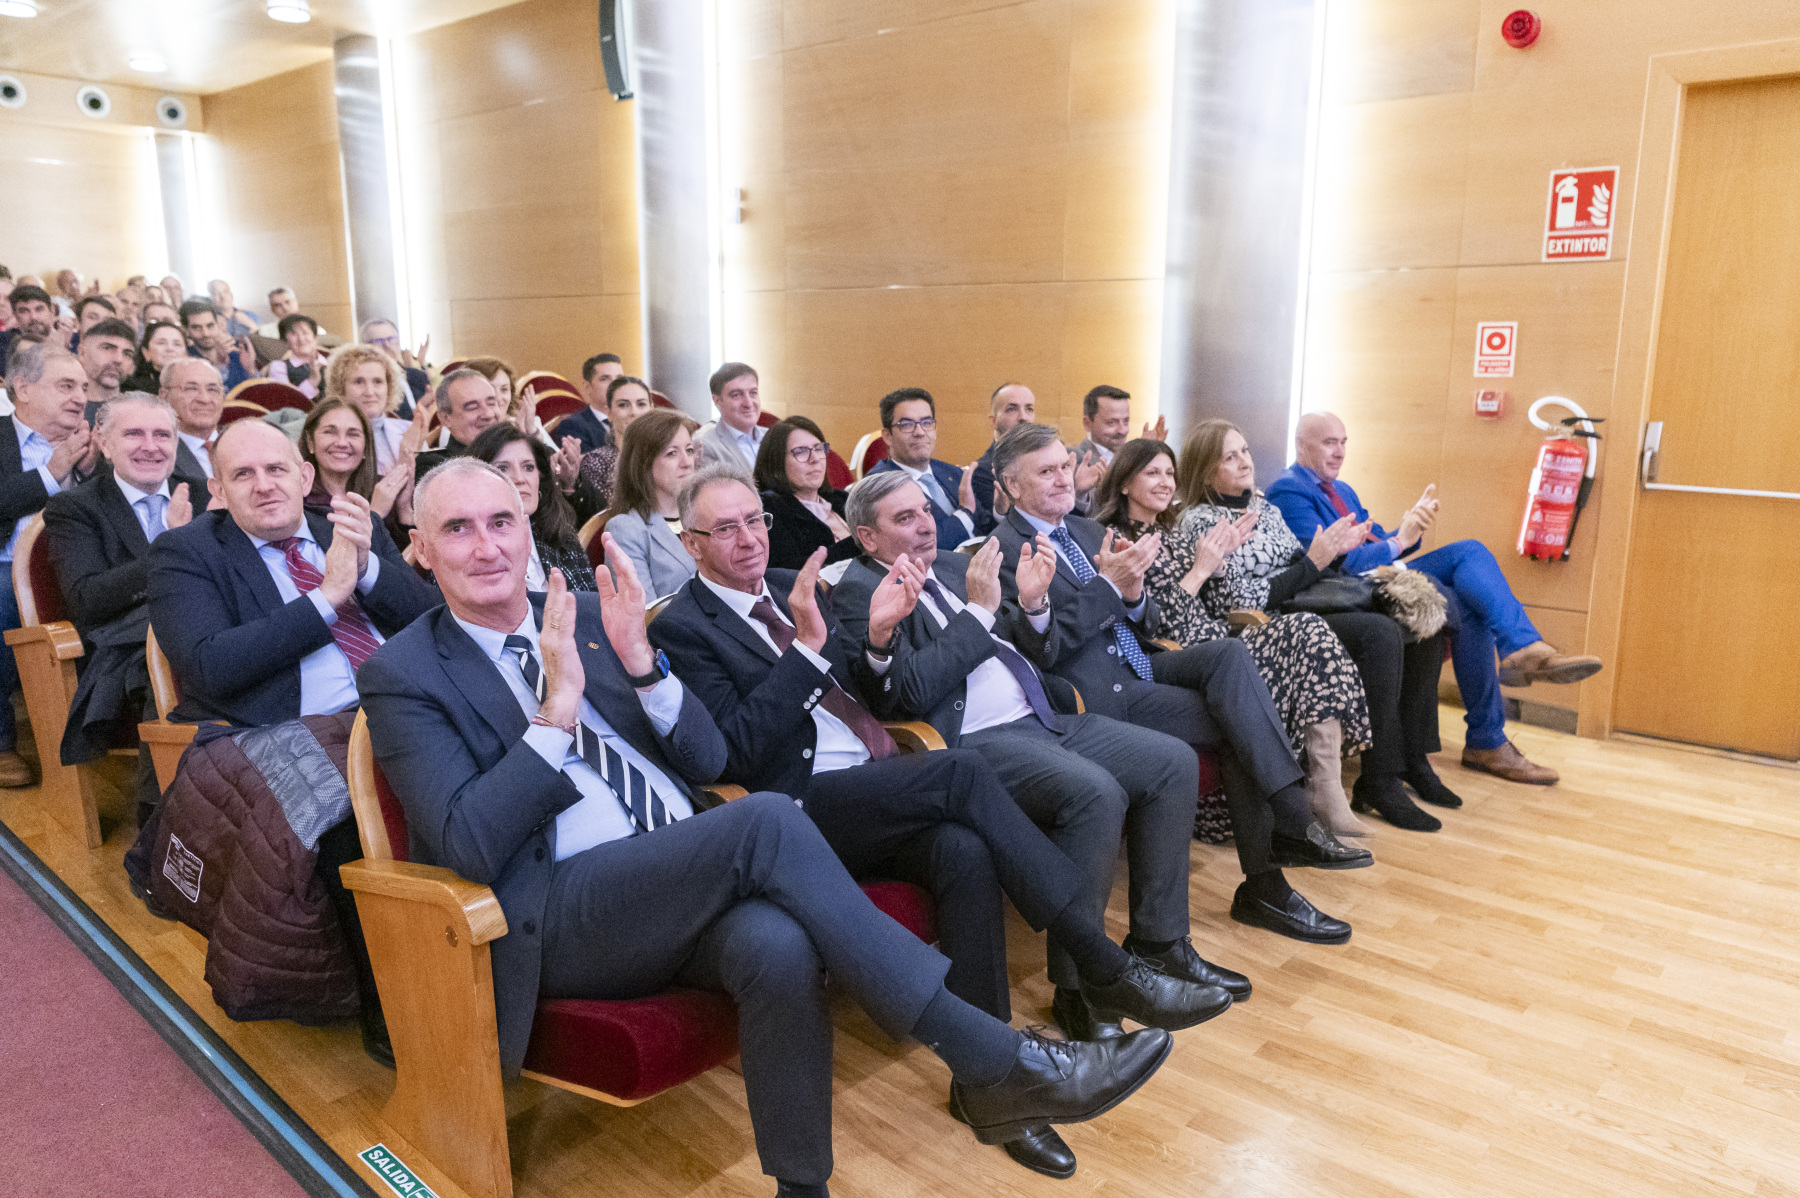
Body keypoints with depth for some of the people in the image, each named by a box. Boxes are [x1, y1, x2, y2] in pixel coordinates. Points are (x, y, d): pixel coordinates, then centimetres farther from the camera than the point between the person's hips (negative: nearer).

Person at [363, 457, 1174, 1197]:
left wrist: (637, 660, -4)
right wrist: (559, 708, -16)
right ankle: (994, 1065, -26)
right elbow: (471, 847, -11)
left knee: (779, 944, -33)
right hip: (555, 920, -4)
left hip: (685, 888, 4)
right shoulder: (403, 675, 2)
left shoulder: (587, 616, 15)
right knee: (767, 821, -31)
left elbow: (706, 760, 12)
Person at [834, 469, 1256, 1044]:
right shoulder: (857, 591, -4)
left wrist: (1030, 604, 1)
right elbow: (911, 691, -17)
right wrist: (979, 610, -17)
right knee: (1096, 793, -31)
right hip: (971, 743, -8)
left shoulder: (952, 564, 19)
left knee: (1173, 761, -4)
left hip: (1041, 719, 9)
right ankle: (1075, 985, -17)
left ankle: (1159, 943, 6)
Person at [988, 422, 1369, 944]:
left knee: (1229, 653, -20)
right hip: (1097, 694, -7)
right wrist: (1108, 584, -23)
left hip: (1137, 666, 7)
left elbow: (1148, 625, 16)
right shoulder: (1005, 548, -7)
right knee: (1237, 725, -21)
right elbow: (1041, 647, -17)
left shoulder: (1087, 530, 18)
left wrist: (1133, 595, -8)